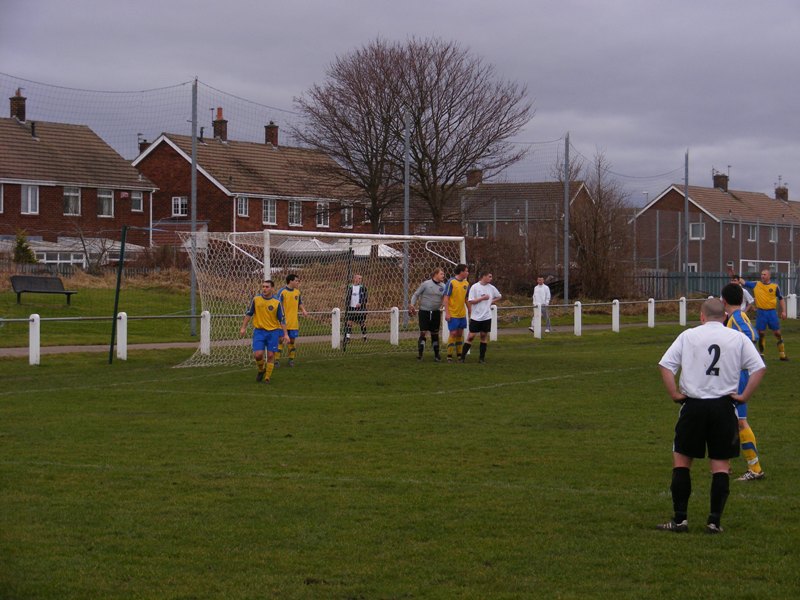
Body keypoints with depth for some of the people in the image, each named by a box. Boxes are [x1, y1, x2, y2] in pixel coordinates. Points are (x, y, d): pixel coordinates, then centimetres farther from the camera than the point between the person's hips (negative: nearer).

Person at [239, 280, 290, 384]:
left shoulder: (277, 303, -4)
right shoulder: (256, 299, 0)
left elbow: (282, 319, 0)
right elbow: (248, 314, 9)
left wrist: (285, 334, -4)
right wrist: (243, 327, 6)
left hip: (273, 331, 0)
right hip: (259, 331, 0)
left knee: (270, 355, -1)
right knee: (258, 354, -10)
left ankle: (267, 378, 13)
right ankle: (261, 370, 20)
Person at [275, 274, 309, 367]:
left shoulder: (297, 292, 9)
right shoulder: (282, 292, -10)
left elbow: (300, 303, 21)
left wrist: (303, 310, 2)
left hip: (294, 322, 5)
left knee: (292, 340, 9)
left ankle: (291, 359, 19)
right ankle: (277, 359, 2)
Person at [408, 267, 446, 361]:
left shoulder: (443, 286, 4)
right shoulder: (426, 284, -7)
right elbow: (416, 295, -1)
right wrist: (412, 305, -12)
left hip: (436, 312, 4)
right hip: (424, 311, -4)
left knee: (435, 334, 10)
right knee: (423, 333, -8)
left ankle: (436, 354, 18)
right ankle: (420, 354, -5)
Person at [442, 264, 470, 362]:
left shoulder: (466, 283, 8)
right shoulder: (451, 282, -11)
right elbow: (446, 298, -12)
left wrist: (470, 311, 15)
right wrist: (447, 313, -16)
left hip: (462, 313, 6)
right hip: (452, 314, -6)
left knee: (460, 333, 10)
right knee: (453, 333, -8)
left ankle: (459, 354, 18)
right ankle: (449, 356, -1)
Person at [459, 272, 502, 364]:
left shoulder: (491, 288, 6)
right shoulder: (474, 287, -7)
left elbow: (499, 297, 22)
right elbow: (470, 301, -12)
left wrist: (491, 302, 7)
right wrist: (483, 298, -15)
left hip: (486, 317, 4)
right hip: (476, 317, -4)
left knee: (484, 336, 6)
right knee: (471, 336, -5)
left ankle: (482, 357, 12)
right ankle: (462, 357, 1)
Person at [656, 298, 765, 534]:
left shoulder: (688, 336, 2)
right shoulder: (737, 338, 4)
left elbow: (665, 365, -6)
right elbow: (759, 368, -3)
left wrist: (675, 394, -1)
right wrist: (744, 396, 0)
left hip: (694, 406, -1)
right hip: (724, 406, 1)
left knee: (681, 459, 10)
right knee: (721, 464, 8)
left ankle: (680, 519, 6)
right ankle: (714, 521, 3)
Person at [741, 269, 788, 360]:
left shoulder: (775, 286, 2)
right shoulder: (756, 284, 3)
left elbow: (781, 299, 9)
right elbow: (744, 282, 2)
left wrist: (783, 311, 2)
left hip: (772, 312, 0)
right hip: (760, 312, 0)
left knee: (777, 333, 3)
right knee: (761, 333, 3)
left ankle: (782, 355, 10)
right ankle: (761, 355, 14)